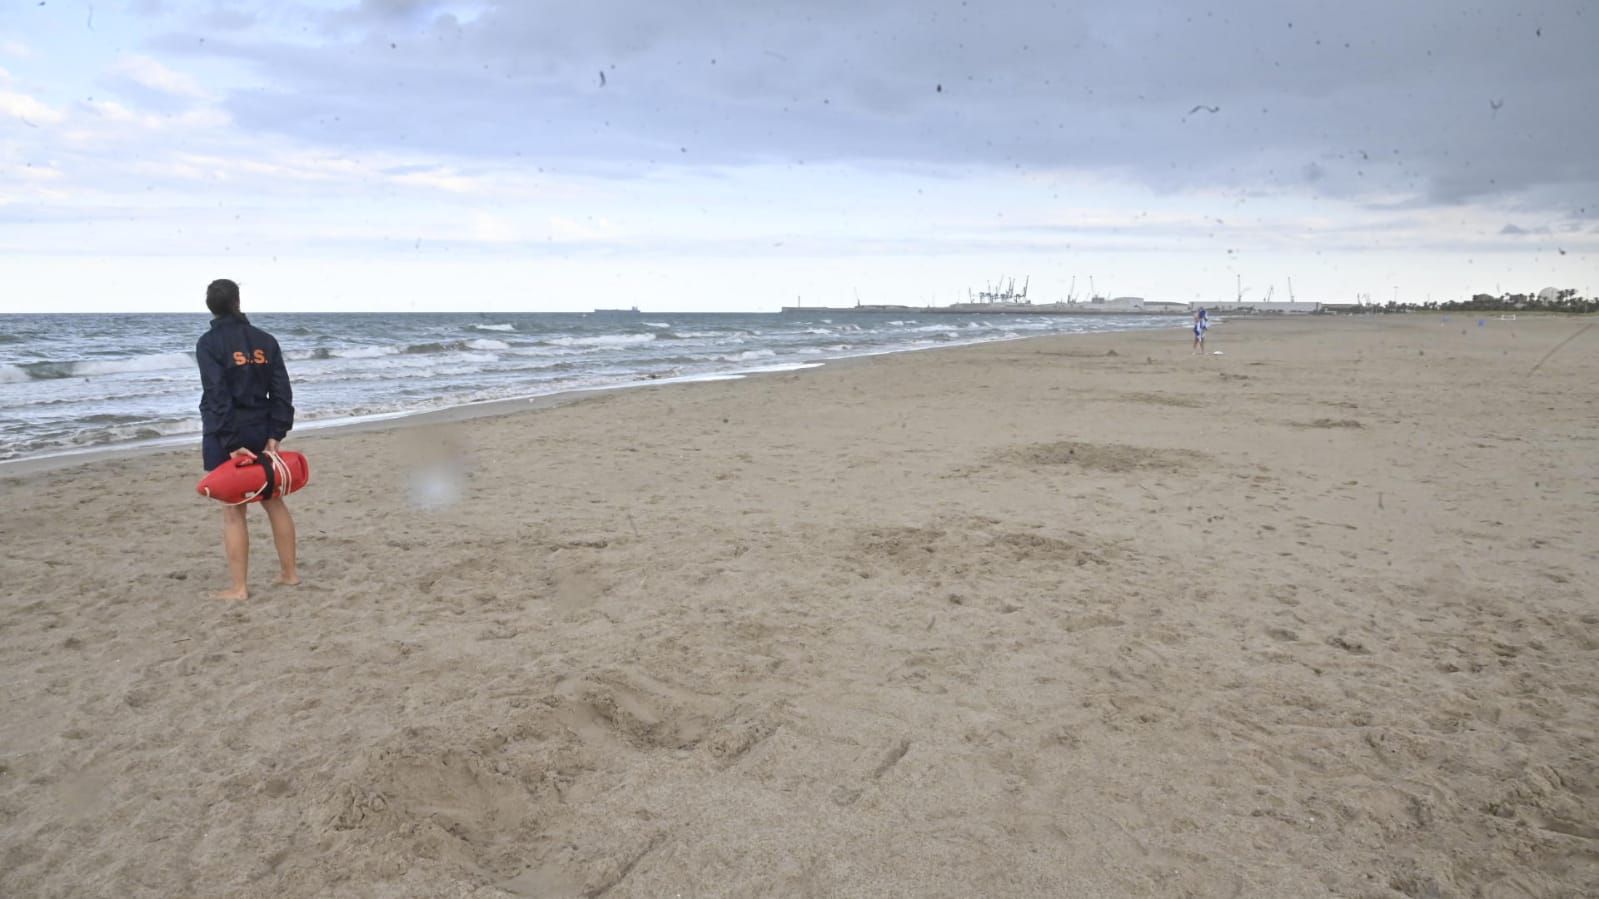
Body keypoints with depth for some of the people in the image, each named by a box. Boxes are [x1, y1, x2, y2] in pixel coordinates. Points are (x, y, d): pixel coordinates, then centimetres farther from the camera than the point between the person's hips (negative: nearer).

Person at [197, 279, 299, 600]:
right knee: (274, 502, 15)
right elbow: (281, 392, -2)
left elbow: (217, 396, -17)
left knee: (233, 510, 0)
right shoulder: (265, 340, 4)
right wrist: (274, 435, -3)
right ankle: (289, 572, 22)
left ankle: (239, 587, 5)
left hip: (226, 436, -4)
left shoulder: (209, 343, -10)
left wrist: (230, 444, -17)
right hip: (261, 433, 4)